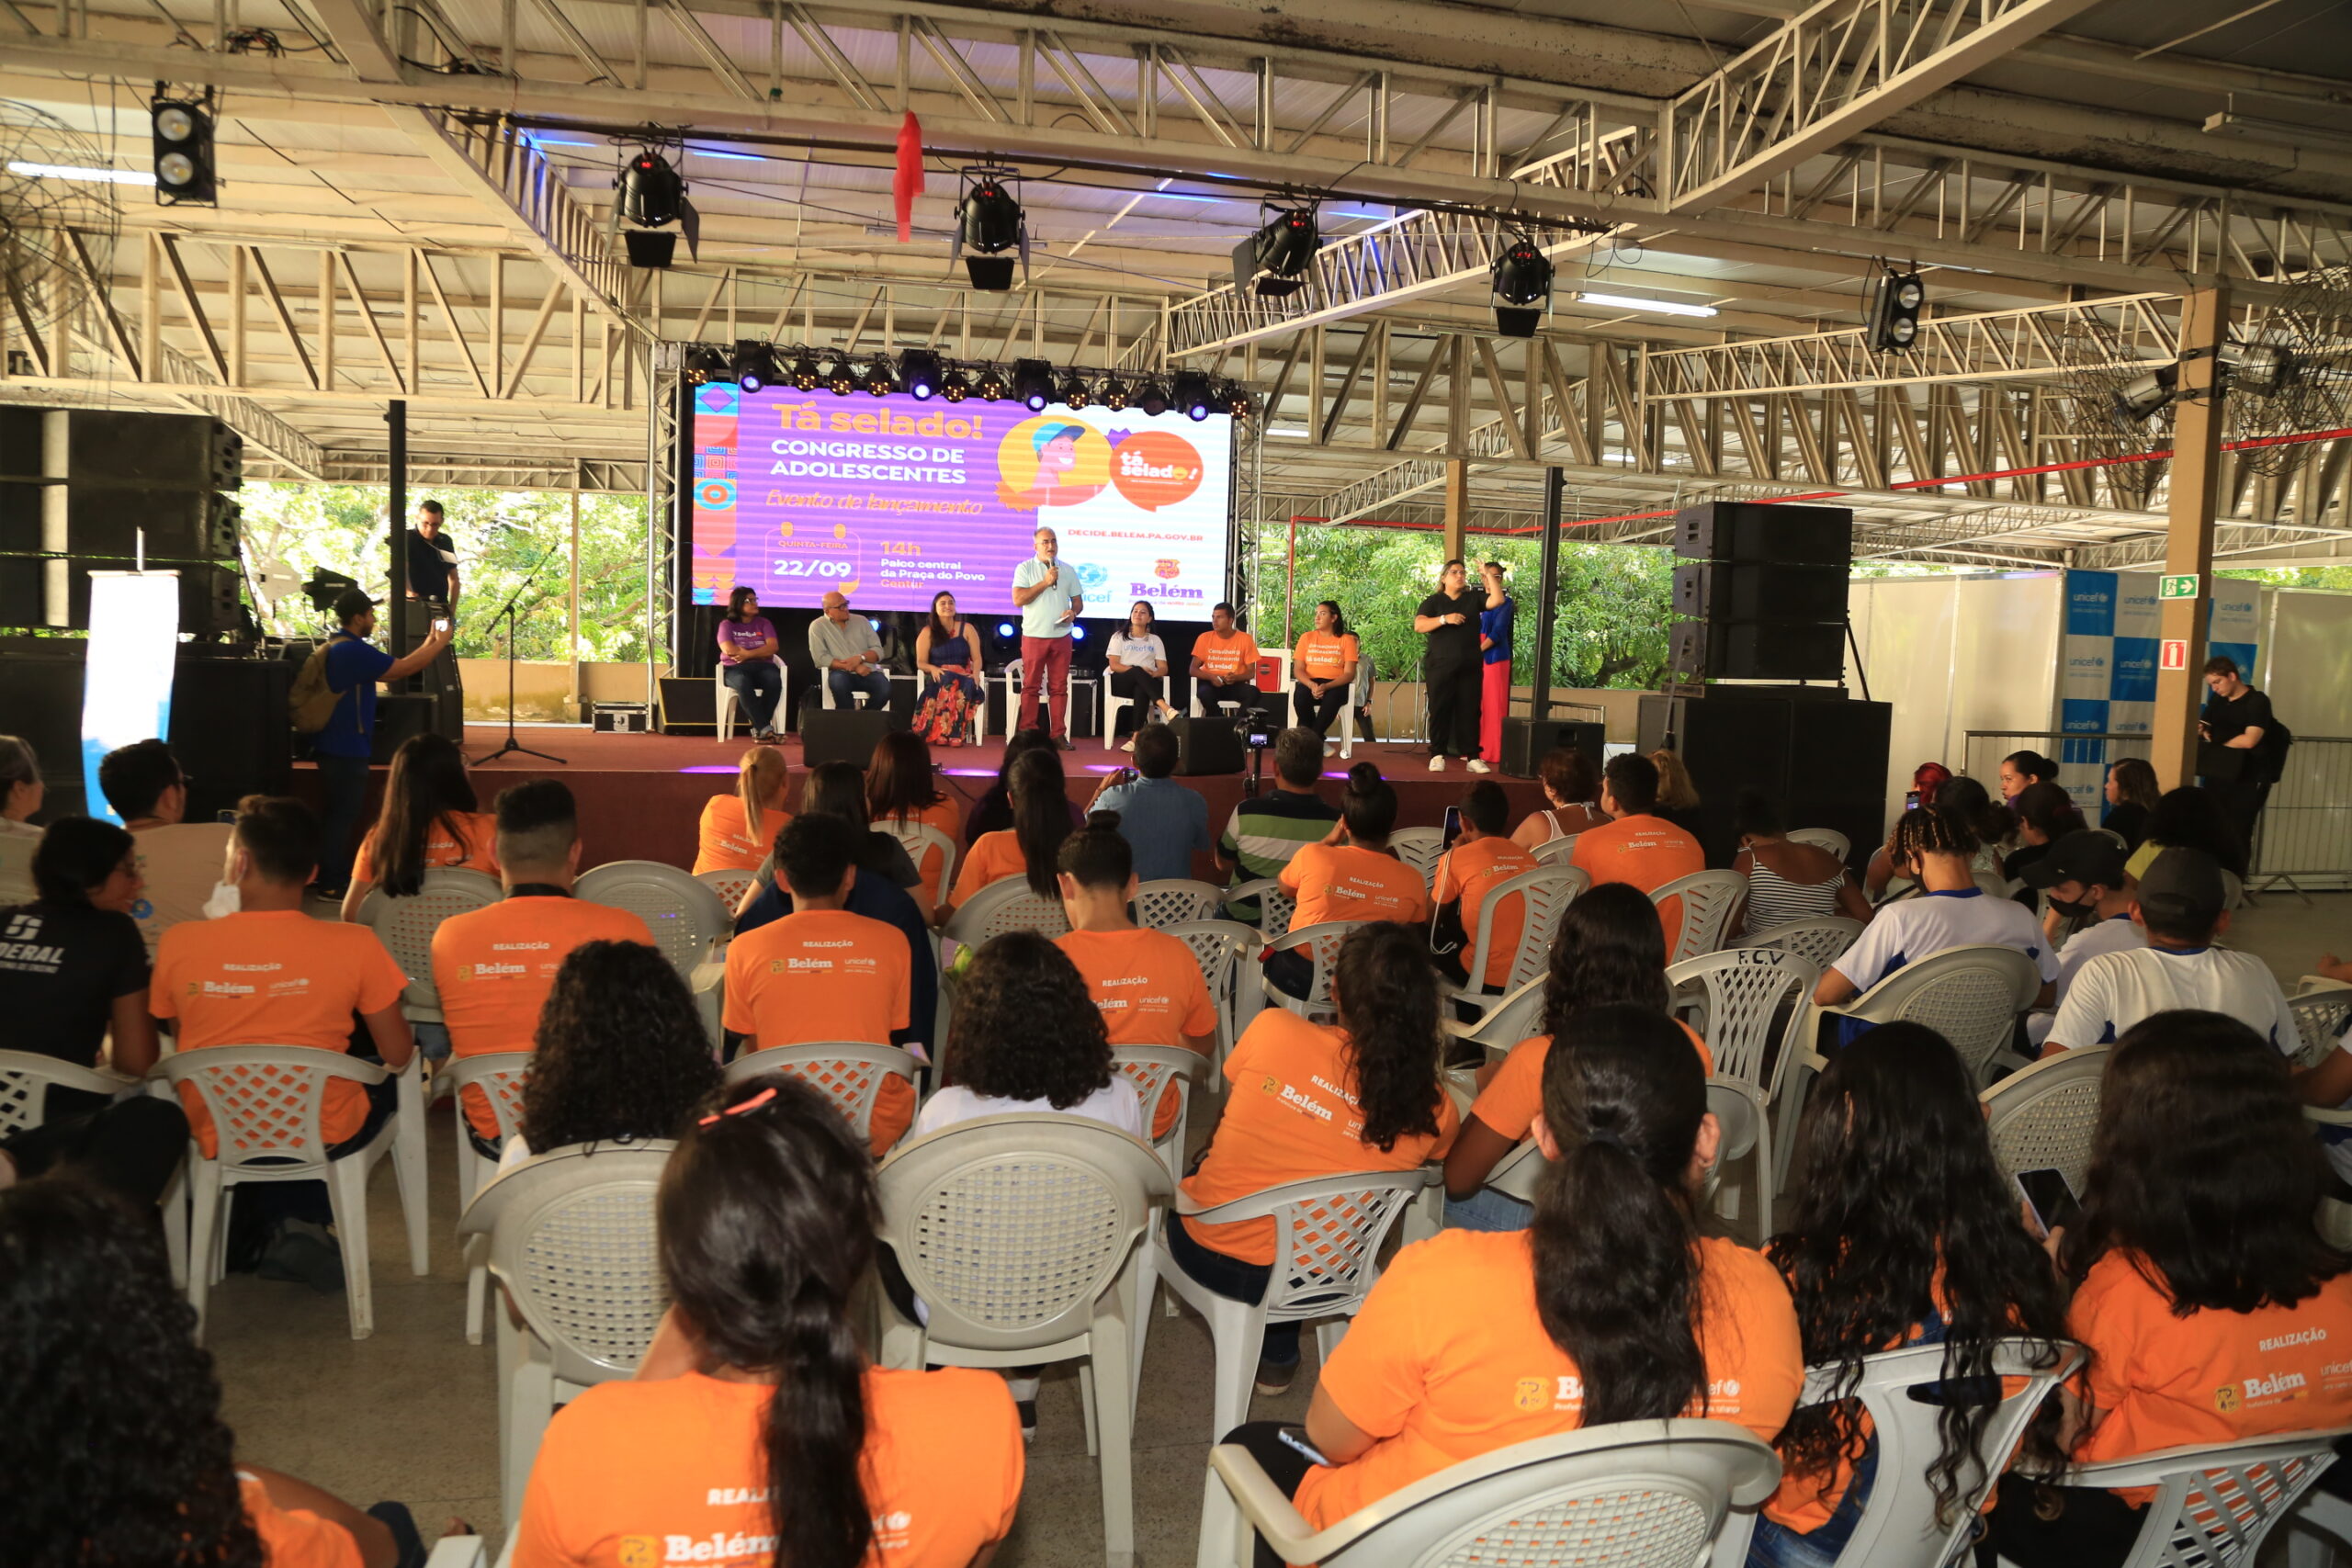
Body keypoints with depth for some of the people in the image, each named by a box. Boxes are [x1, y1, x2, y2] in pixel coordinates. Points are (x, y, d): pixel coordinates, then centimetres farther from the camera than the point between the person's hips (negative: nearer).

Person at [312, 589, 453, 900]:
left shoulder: (336, 648, 15)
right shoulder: (353, 650, -20)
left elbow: (392, 669, 17)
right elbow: (403, 669, -19)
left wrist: (428, 644, 16)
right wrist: (440, 643, -6)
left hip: (338, 745, 11)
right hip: (346, 748, -11)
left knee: (340, 813, 18)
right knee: (342, 813, -5)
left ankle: (339, 876, 27)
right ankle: (331, 885, 0)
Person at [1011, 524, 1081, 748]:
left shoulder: (1068, 571, 12)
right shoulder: (1025, 569, 2)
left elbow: (1078, 601, 15)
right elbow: (1018, 600, -10)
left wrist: (1073, 612, -8)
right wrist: (1045, 583, -12)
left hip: (1061, 636, 3)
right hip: (1034, 635, -3)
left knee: (1059, 687, 3)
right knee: (1031, 686, -1)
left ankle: (1058, 735, 6)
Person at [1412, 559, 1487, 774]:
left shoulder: (1474, 599, 13)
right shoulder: (1433, 601, 6)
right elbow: (1419, 625, -8)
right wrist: (1445, 619, -18)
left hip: (1470, 667, 2)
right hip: (1440, 665, -2)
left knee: (1470, 711, 1)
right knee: (1440, 710, 0)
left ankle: (1473, 757, 3)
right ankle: (1437, 756, 5)